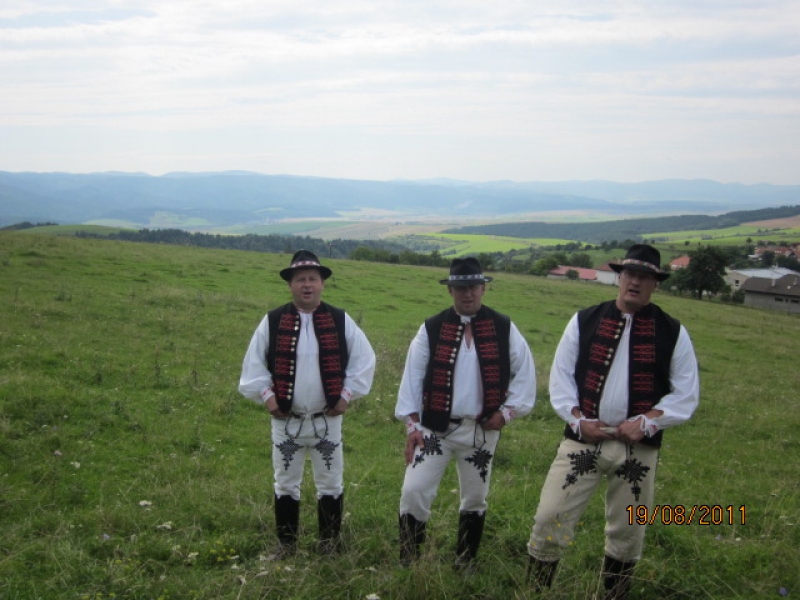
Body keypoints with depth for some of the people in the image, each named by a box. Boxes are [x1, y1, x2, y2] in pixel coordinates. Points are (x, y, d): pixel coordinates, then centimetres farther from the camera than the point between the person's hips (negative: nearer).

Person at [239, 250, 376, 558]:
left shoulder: (340, 321, -2)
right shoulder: (272, 321, -2)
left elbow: (364, 359, 3)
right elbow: (253, 363, 5)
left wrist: (347, 394, -2)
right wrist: (265, 394, -4)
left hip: (328, 419, 0)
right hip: (285, 419, 0)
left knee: (330, 484, 9)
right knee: (286, 485, 11)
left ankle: (330, 544, 24)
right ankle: (286, 544, 25)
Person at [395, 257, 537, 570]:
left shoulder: (503, 328, -3)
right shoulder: (432, 328, -4)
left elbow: (525, 371, 3)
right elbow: (412, 377, -2)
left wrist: (507, 411, -4)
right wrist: (412, 425, -5)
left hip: (482, 430, 1)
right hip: (435, 427, -1)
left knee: (475, 499, 13)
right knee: (414, 492, -7)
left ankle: (465, 565, 30)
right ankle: (408, 564, 10)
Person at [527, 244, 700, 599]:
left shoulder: (672, 333, 0)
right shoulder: (585, 321, 1)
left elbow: (686, 394, 1)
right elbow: (561, 376, 4)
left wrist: (647, 422, -12)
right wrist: (577, 419, -8)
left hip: (638, 447, 1)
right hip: (583, 439, 0)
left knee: (627, 533, 14)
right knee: (550, 518, -2)